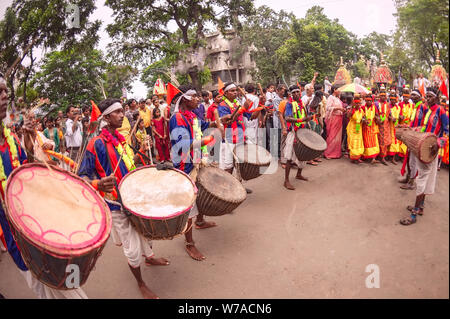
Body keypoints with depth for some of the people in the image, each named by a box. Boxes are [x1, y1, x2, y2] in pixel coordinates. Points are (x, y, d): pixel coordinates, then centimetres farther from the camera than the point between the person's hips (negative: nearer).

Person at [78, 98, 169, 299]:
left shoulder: (121, 139, 5)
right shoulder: (97, 144, -20)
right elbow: (82, 177, -20)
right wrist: (99, 184, -40)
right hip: (117, 204, -8)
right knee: (133, 248, 2)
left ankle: (149, 257, 56)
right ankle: (141, 284, 26)